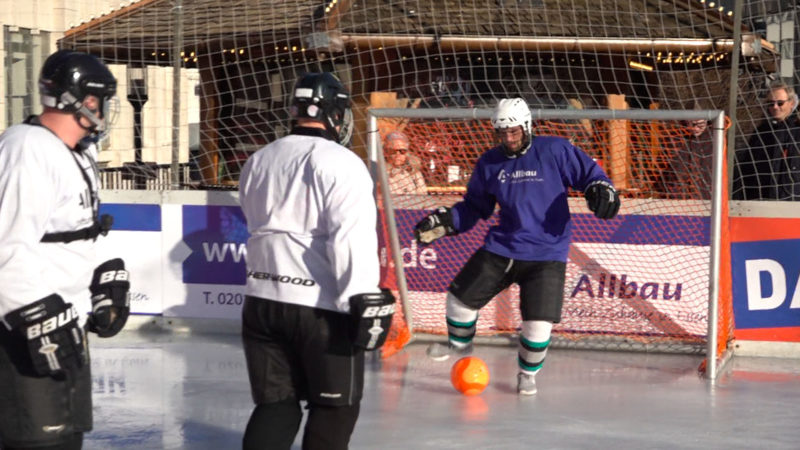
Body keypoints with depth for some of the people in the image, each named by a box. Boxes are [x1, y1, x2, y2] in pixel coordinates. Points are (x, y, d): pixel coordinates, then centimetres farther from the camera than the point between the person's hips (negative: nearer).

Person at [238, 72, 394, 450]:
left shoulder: (258, 162, 11)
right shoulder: (341, 163, -13)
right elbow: (352, 240, -21)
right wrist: (364, 302, -22)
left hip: (262, 300, 6)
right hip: (321, 306, -6)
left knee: (275, 403, 11)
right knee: (335, 406, 9)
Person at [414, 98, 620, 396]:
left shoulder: (555, 151, -8)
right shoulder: (489, 163, 5)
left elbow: (589, 173, -2)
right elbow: (475, 206, 15)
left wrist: (601, 191, -22)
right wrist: (444, 221, 3)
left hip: (546, 254, -4)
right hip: (500, 248, 4)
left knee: (538, 324, -13)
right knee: (460, 297, 5)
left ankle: (528, 372, 16)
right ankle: (459, 343, 37)